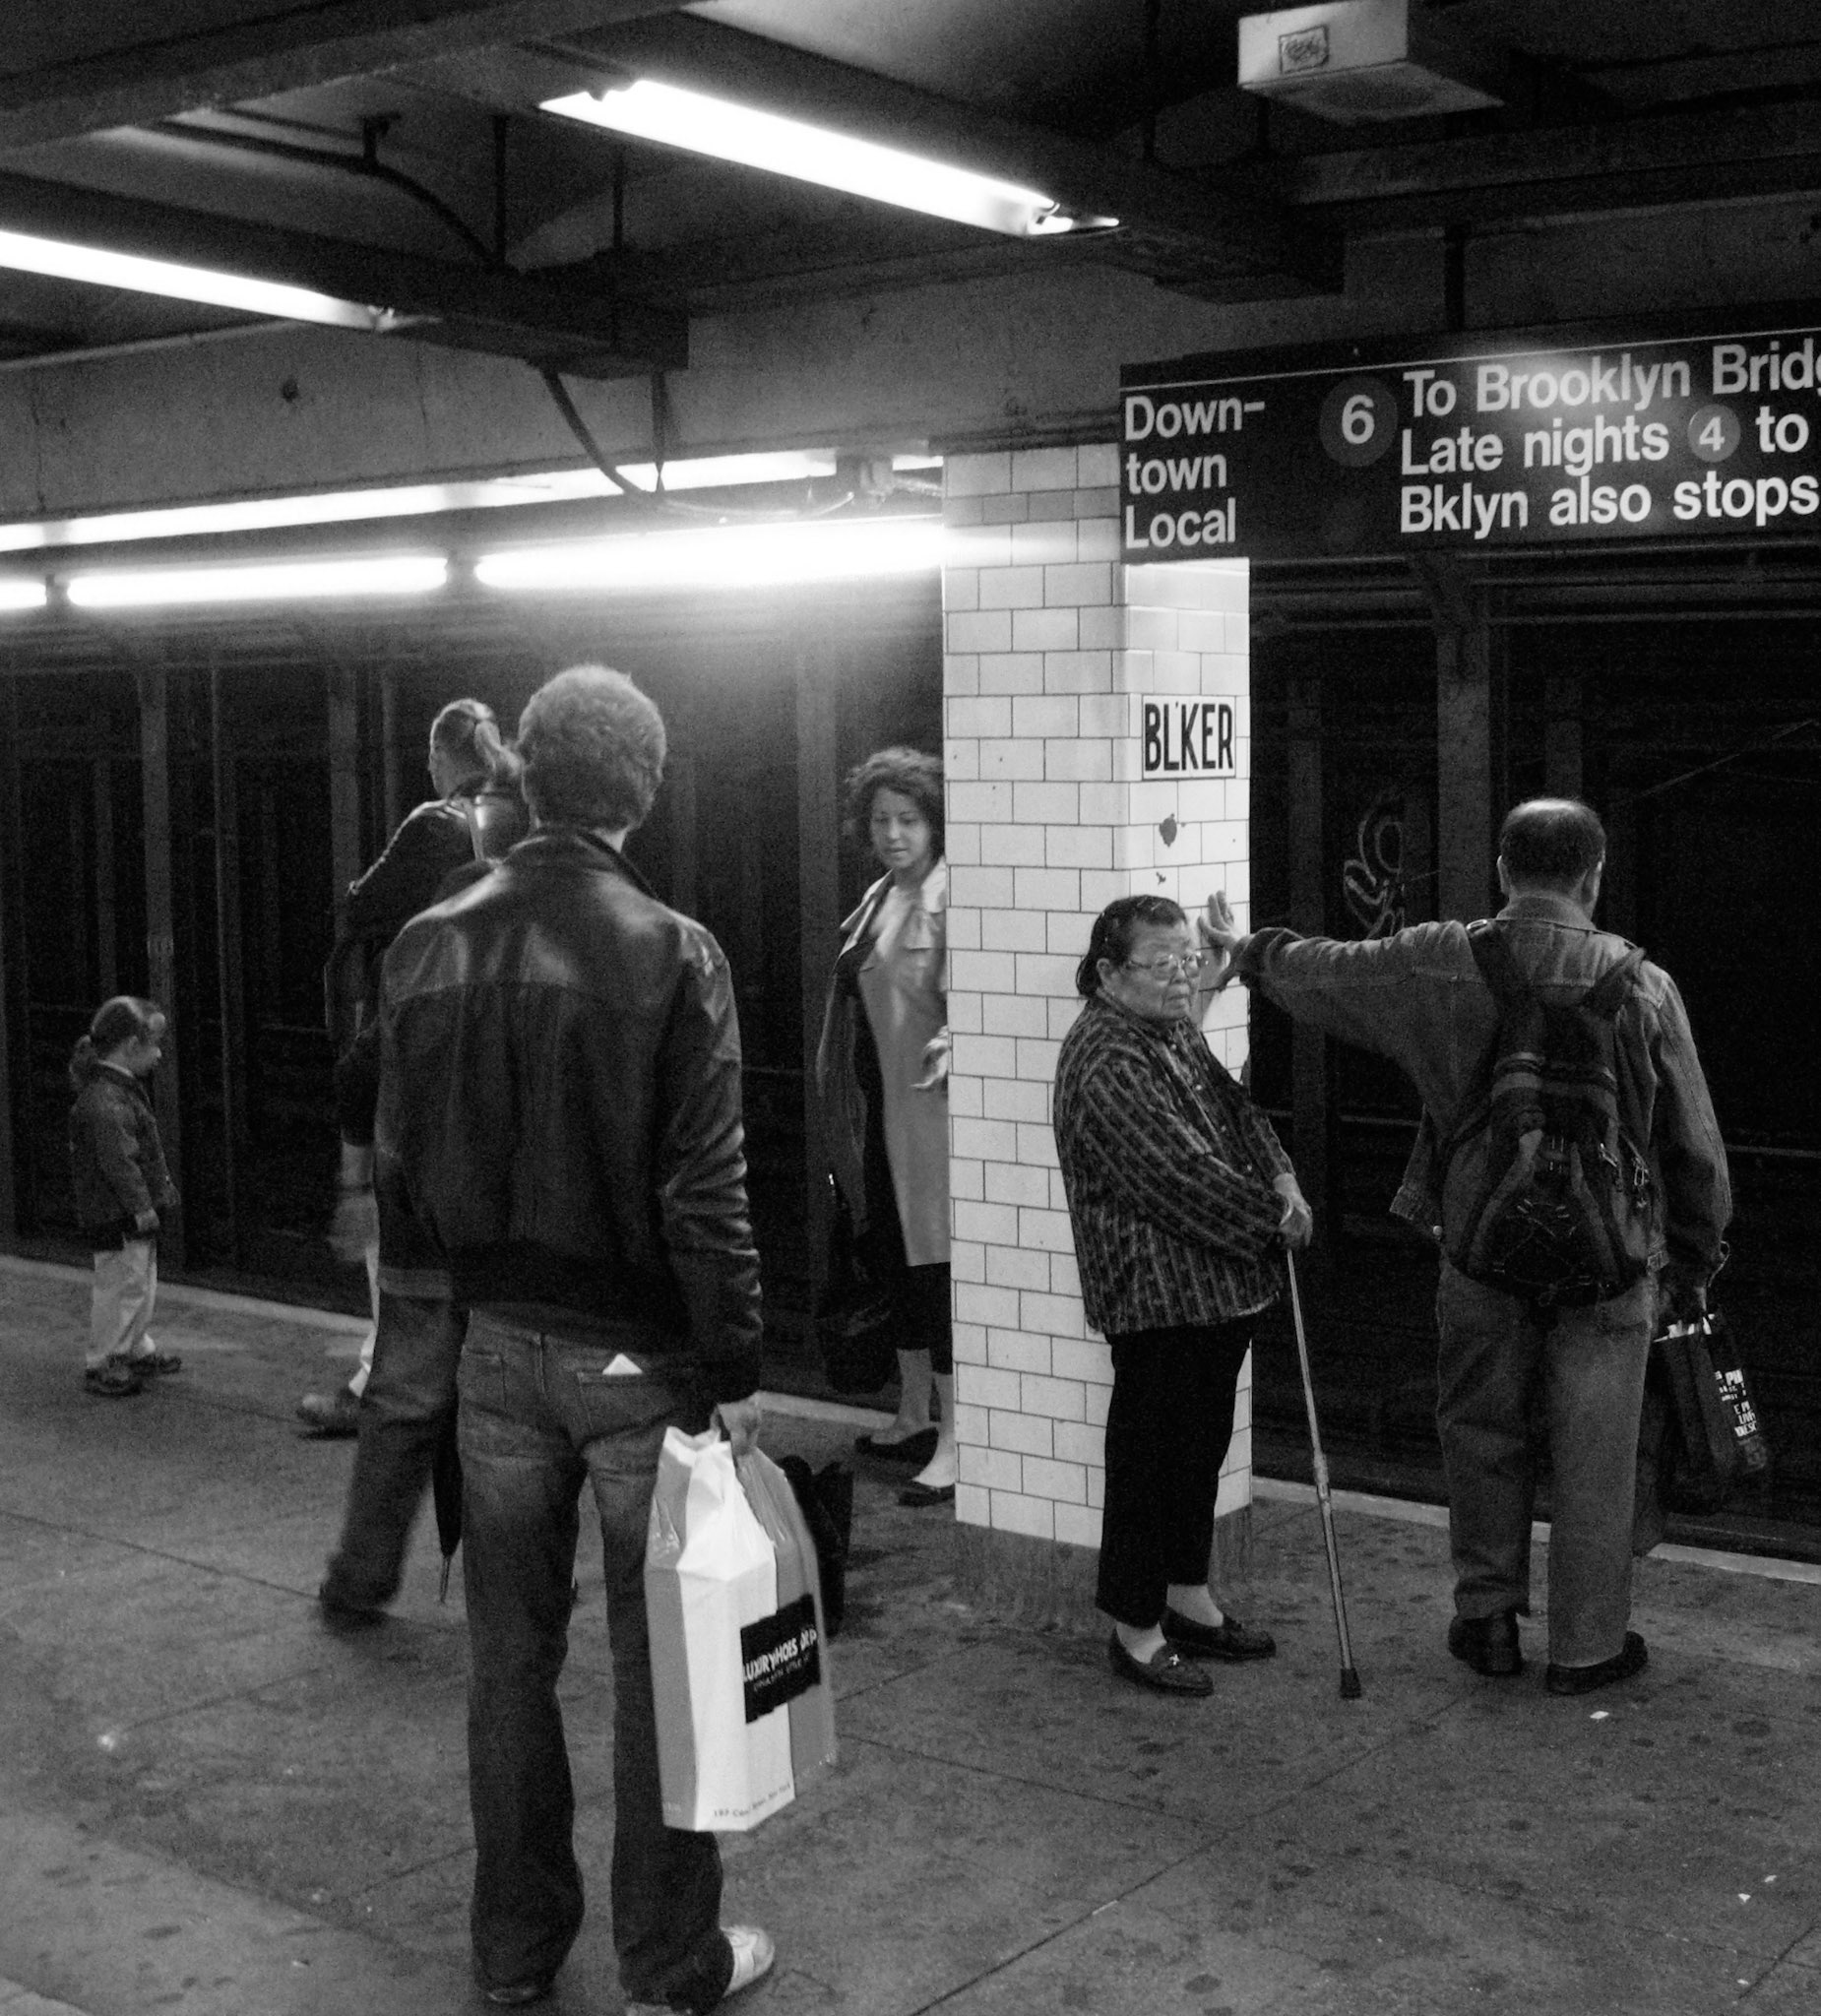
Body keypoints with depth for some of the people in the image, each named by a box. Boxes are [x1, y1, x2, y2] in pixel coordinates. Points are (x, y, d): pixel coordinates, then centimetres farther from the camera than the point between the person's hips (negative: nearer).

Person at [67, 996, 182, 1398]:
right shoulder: (103, 1101, -23)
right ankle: (101, 1364, 6)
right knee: (120, 1285, -3)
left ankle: (137, 1350, 31)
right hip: (115, 1215, -10)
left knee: (142, 1282, 19)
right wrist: (141, 1206, -23)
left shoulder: (125, 1089, 12)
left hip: (133, 1214, 10)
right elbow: (117, 1160, -25)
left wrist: (160, 1193, 22)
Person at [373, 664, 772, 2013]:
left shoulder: (430, 947, -2)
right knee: (657, 1663, 8)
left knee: (511, 1651, 16)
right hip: (642, 1354, -4)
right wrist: (734, 1371, -9)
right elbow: (704, 1192, -16)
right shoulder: (670, 954, -16)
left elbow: (400, 1167, 4)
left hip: (501, 1347, 4)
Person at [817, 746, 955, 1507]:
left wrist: (952, 1042, -43)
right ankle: (913, 1418, 30)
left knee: (934, 1266, -7)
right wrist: (836, 1084, 25)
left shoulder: (950, 899, -13)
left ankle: (955, 1440, -1)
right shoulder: (879, 897, 16)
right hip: (877, 1116, 9)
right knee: (895, 1262, 17)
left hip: (928, 1111, -9)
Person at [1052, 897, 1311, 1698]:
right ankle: (1135, 1629, 12)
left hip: (1221, 1287, 10)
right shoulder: (1104, 1063, -20)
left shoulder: (1177, 1029, 11)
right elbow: (1182, 1173, -22)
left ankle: (1187, 1599, 33)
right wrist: (1271, 1217, -13)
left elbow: (1234, 1107, 16)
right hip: (1156, 1295, -10)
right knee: (1153, 1458, 0)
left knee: (1203, 1446, 19)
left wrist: (1280, 1179, -3)